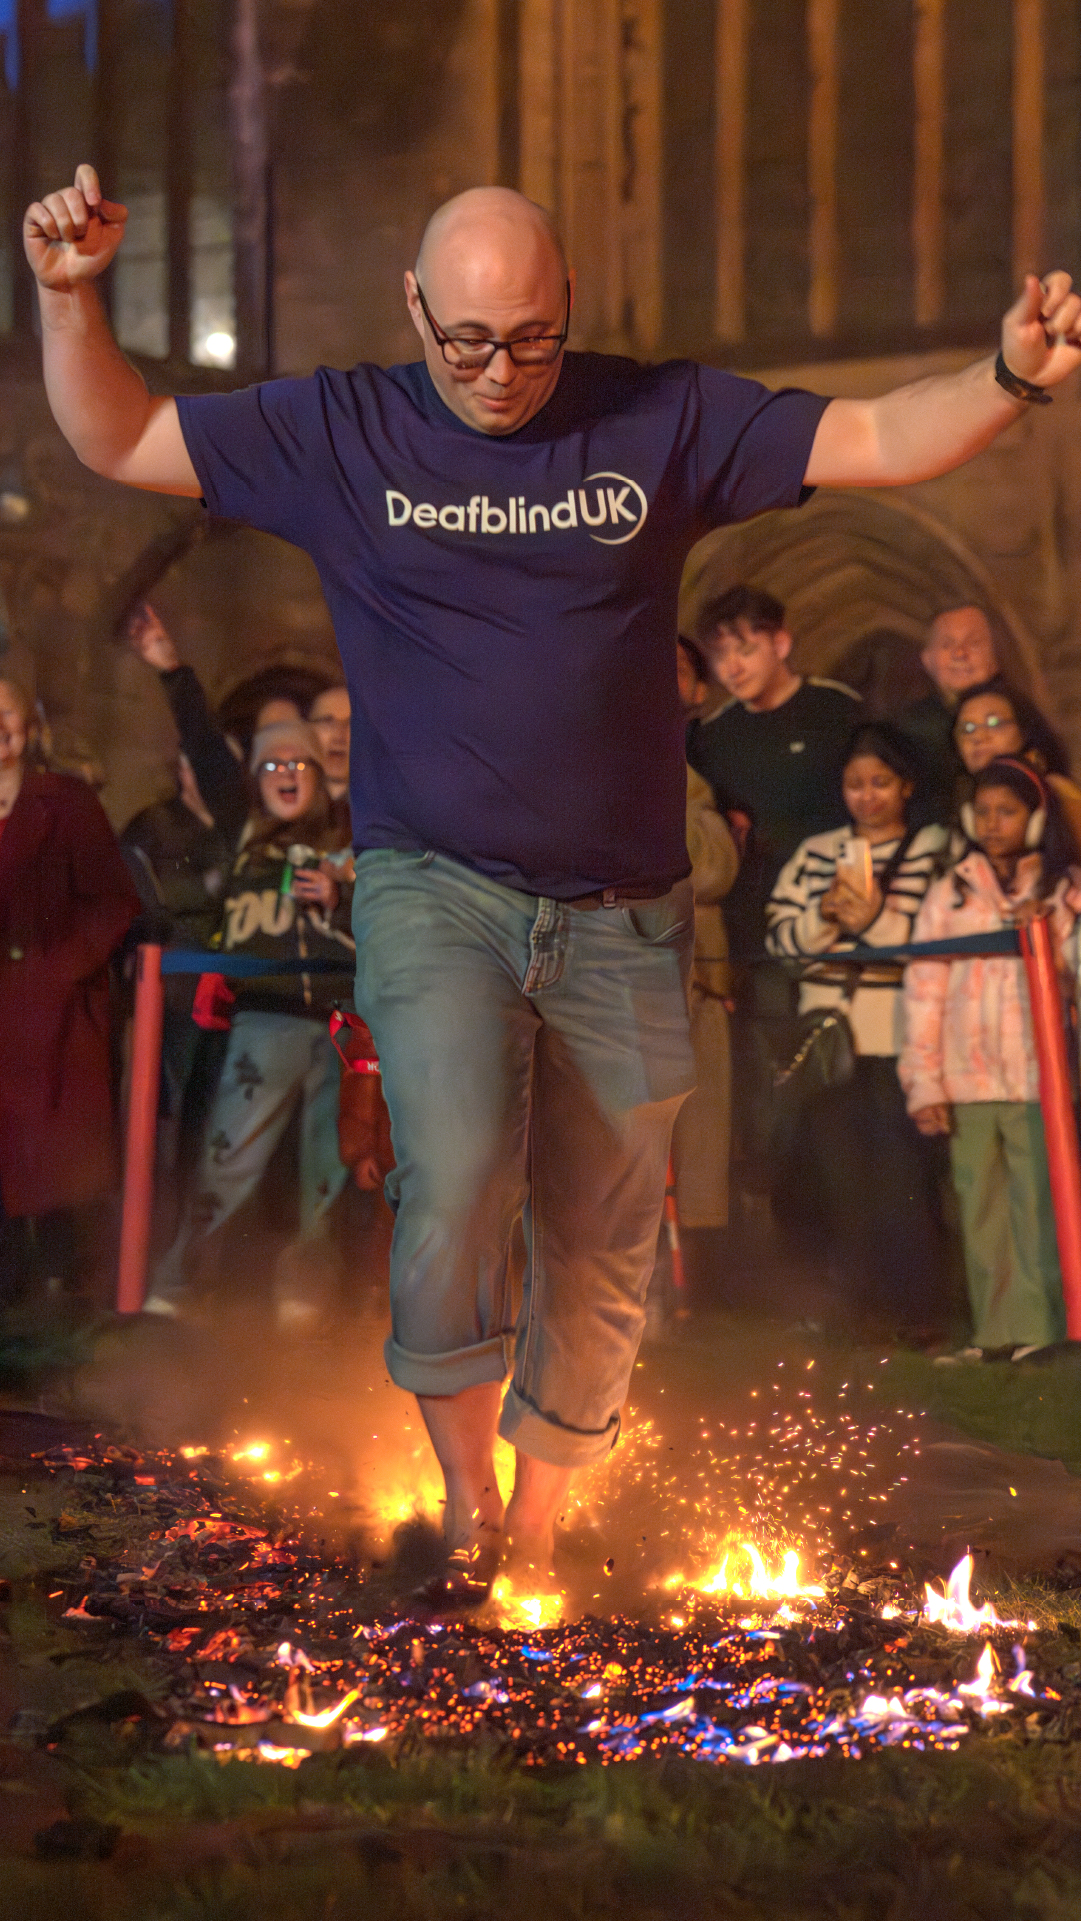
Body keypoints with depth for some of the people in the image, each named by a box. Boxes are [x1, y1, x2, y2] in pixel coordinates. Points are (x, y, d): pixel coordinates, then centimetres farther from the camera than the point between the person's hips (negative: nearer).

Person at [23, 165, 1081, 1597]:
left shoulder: (663, 420, 3)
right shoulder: (341, 433, 3)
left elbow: (879, 443, 2)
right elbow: (119, 440, 7)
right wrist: (72, 297, -9)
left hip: (621, 920, 2)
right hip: (434, 891, -2)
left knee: (601, 1244, 8)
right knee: (457, 1183, -24)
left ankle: (539, 1525, 28)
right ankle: (462, 1493, -3)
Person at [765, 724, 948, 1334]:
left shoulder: (936, 851, 2)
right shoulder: (816, 853, 15)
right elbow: (780, 936, 10)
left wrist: (875, 919, -16)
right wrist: (824, 915, -7)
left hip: (899, 1043, -4)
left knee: (903, 1180, -6)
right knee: (838, 1174, 5)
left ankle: (915, 1316, 0)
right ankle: (853, 1311, 13)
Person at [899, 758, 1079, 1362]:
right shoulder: (950, 894, 9)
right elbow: (923, 990, 6)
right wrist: (924, 1081, -1)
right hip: (968, 1081, 2)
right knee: (981, 1211, 5)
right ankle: (995, 1332, 11)